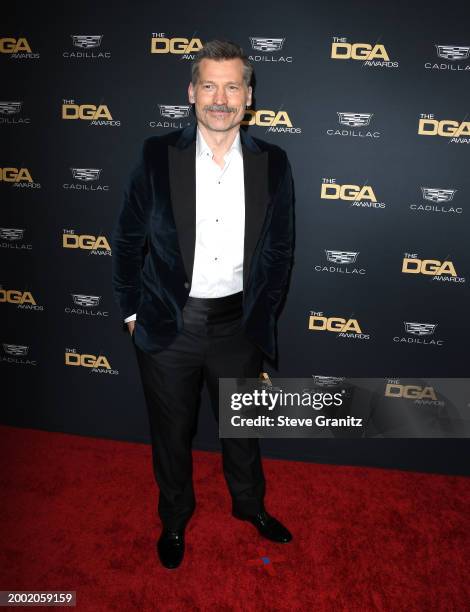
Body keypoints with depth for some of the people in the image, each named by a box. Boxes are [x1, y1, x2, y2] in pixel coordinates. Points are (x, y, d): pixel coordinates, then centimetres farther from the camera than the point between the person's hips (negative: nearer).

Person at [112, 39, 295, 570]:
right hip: (169, 325, -1)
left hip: (238, 323, 1)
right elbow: (128, 240, 0)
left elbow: (279, 249, 4)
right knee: (171, 433, 17)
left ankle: (250, 504, 51)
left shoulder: (271, 163, -3)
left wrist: (264, 316, 4)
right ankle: (175, 518, 46)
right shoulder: (157, 156, -7)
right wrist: (132, 312, 0)